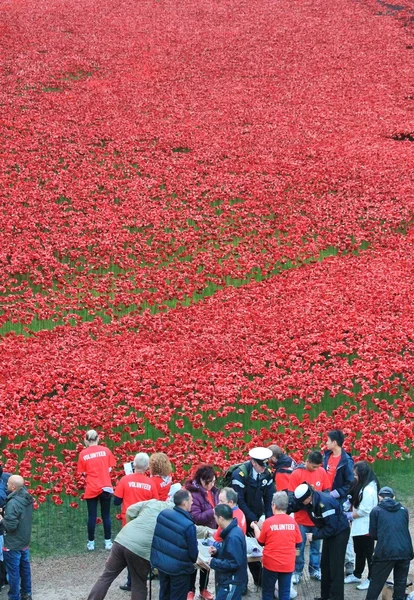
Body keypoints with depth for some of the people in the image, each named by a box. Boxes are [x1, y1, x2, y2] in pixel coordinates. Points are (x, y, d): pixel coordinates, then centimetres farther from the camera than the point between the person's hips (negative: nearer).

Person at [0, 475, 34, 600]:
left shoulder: (13, 503, -29)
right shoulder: (27, 498, -2)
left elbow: (11, 526, -27)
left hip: (13, 544, -8)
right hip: (25, 541, 8)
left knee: (13, 572, 6)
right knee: (25, 568, 20)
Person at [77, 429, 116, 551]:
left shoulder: (83, 454, -2)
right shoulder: (105, 450, -1)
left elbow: (83, 472, 2)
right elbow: (109, 469, 2)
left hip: (91, 489, 0)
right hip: (106, 487, 0)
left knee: (91, 516, 7)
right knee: (106, 516, 9)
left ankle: (91, 542, 14)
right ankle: (108, 542, 14)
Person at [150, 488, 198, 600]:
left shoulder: (163, 513, -8)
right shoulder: (188, 525, -26)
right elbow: (193, 551, -15)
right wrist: (193, 561, 8)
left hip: (160, 562, 6)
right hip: (179, 568, -6)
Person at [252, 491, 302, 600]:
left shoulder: (268, 522, -12)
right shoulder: (293, 522, -5)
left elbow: (261, 541, 3)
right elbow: (298, 544, 5)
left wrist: (255, 527, 19)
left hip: (271, 563, -2)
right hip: (288, 564, 2)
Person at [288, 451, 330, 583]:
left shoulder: (322, 472, -1)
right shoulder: (296, 474, -12)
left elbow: (326, 492, 8)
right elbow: (291, 496, -10)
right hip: (301, 518, -3)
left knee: (316, 545, 13)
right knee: (299, 547, 6)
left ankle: (315, 570, 27)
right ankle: (297, 571, 18)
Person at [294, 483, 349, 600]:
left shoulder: (324, 503, -32)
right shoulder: (311, 500, -8)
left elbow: (331, 527, -29)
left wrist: (314, 536, -23)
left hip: (340, 532, -9)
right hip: (329, 531, 9)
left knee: (335, 567, -6)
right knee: (325, 565, 13)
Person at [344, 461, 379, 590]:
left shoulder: (369, 490, -25)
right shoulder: (362, 485, 6)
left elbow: (364, 510, -23)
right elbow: (356, 502, 17)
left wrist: (350, 515, -11)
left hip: (366, 528, -10)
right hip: (359, 527, 10)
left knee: (368, 553, 3)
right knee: (359, 552, 22)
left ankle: (371, 579, 14)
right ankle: (357, 575, 35)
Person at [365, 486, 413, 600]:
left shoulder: (376, 511, 4)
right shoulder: (403, 510, 13)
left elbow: (373, 534, 7)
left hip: (385, 552, -3)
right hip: (405, 552, 3)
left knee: (376, 583, 6)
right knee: (400, 583, 13)